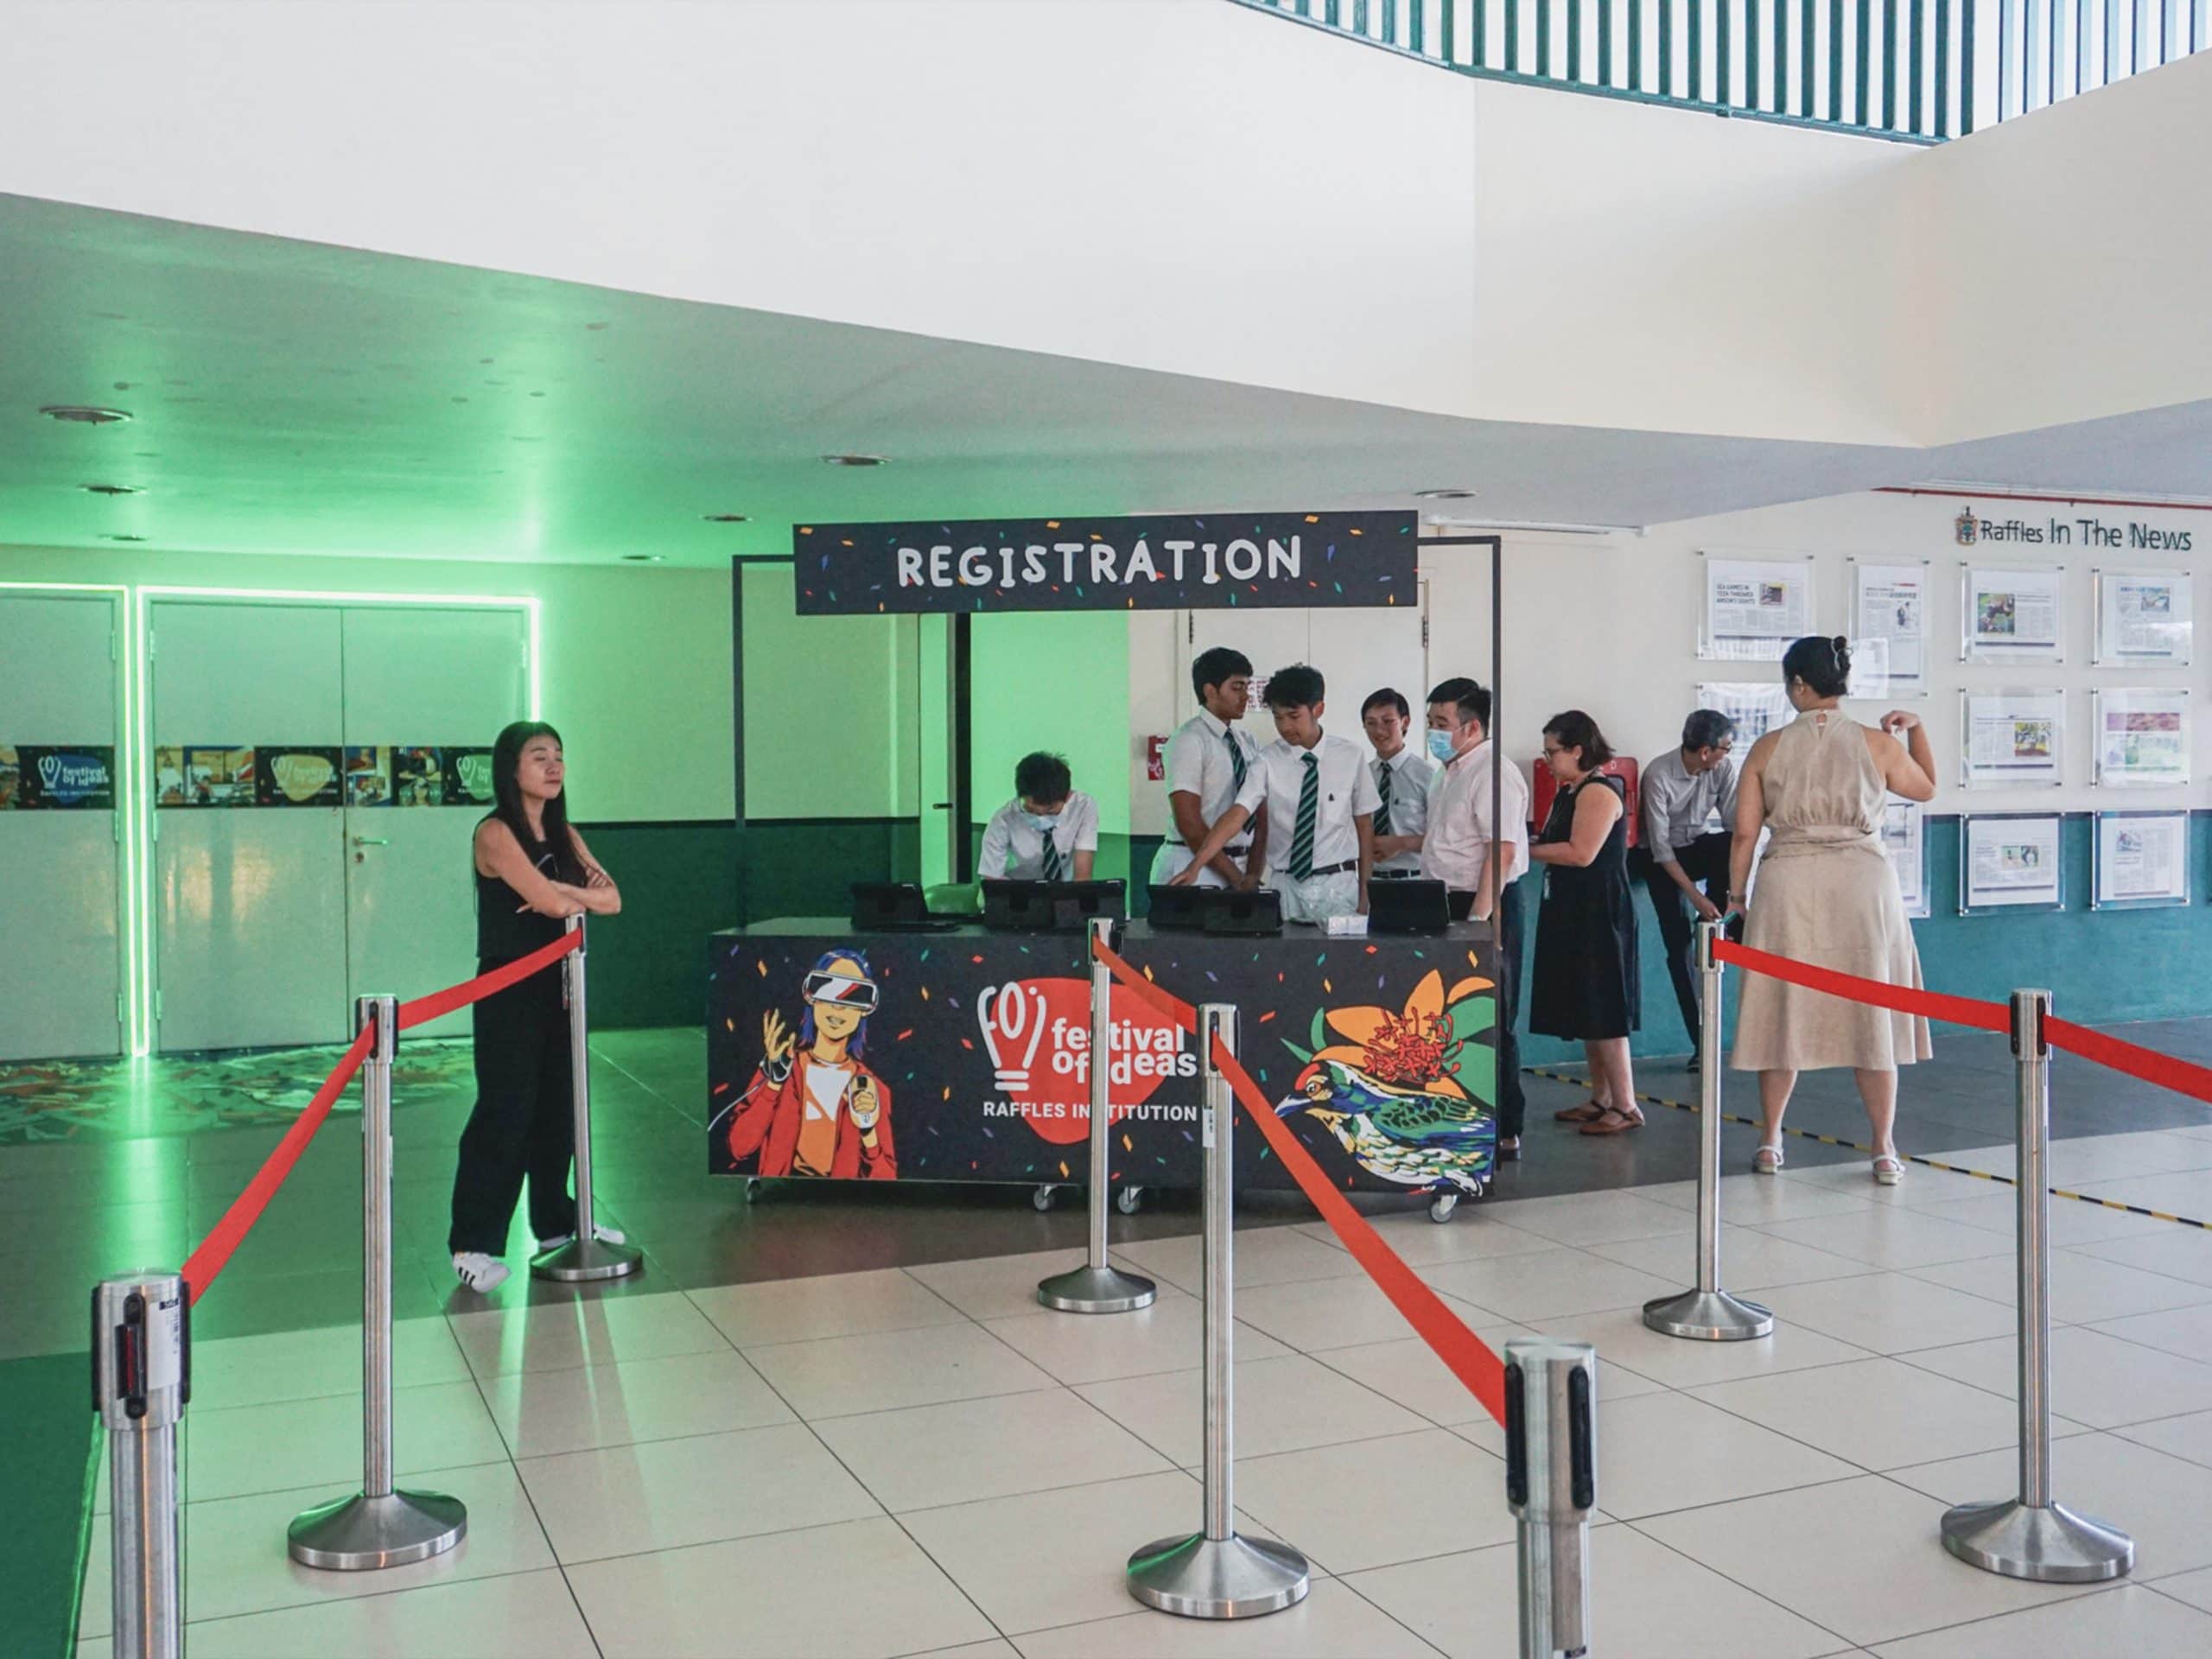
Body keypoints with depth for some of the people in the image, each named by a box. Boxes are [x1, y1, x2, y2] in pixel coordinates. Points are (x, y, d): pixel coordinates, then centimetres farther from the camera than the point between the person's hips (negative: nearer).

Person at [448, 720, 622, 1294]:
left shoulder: (564, 834, 11)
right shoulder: (496, 833, -11)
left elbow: (611, 899, 1)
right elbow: (547, 900, -21)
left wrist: (562, 894, -17)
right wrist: (581, 896, -2)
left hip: (556, 986, 7)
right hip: (508, 990, -7)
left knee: (558, 1108, 13)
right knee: (505, 1112, -7)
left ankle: (556, 1224, 26)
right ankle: (473, 1245, 0)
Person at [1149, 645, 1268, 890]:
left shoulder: (1248, 742, 11)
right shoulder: (1189, 740, -9)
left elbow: (1261, 817, 9)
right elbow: (1189, 823, -14)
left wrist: (1253, 874, -4)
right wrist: (1235, 877, -13)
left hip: (1240, 863, 6)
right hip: (1195, 869, -6)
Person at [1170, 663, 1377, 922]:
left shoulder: (1350, 756, -2)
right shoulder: (1268, 761, -3)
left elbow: (1364, 825, 4)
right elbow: (1236, 815, -13)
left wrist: (1365, 891, 4)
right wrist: (1195, 866, -25)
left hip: (1339, 884, 0)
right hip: (1287, 884, 1)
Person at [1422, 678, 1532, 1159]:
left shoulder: (1493, 773, -15)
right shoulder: (1452, 772, 16)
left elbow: (1502, 849, -22)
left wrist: (1479, 919, -25)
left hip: (1487, 908, -10)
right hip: (1452, 905, 10)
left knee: (1490, 1024, -4)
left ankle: (1504, 1133, 4)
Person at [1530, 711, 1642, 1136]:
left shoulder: (1599, 792, -14)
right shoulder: (1569, 792, 16)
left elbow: (1581, 853, -23)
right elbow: (1555, 846, 16)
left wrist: (1525, 849, -16)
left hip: (1599, 913, -10)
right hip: (1572, 910, 10)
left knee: (1602, 1013, -6)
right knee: (1586, 1012, 14)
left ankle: (1626, 1106, 1)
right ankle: (1601, 1100, 22)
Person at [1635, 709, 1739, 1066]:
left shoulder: (1723, 768, -13)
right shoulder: (1659, 775, -26)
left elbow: (1734, 820, -15)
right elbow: (1660, 846, -25)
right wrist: (1696, 896, -29)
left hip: (1698, 848, 3)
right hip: (1660, 859, -3)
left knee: (1734, 844, -32)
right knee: (1679, 942, -12)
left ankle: (1714, 922, -14)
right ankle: (1700, 1040, -9)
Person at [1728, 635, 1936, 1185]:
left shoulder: (1768, 748, 0)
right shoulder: (1879, 745, 0)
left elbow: (1745, 833, 0)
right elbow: (1926, 788, 20)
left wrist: (1735, 897, 10)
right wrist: (1916, 729, 28)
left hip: (1788, 884, 0)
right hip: (1863, 882, 0)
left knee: (1784, 1011, 10)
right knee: (1871, 1013, 8)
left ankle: (1770, 1142, 18)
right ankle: (1885, 1150, 12)